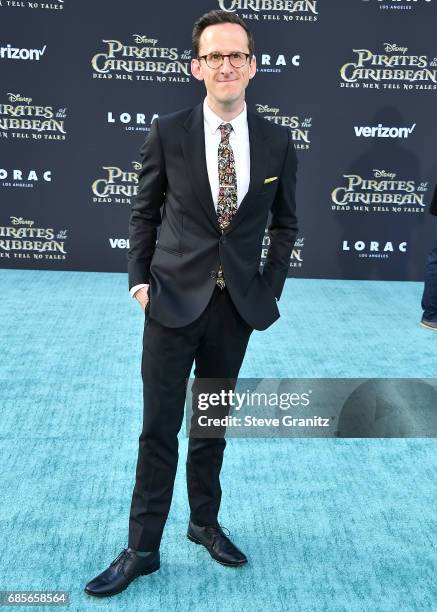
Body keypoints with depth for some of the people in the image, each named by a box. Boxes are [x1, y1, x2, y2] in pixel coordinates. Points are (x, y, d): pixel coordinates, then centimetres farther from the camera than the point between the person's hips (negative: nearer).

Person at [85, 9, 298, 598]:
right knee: (160, 428, 4)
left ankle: (205, 522, 35)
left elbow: (284, 223, 9)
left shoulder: (277, 141, 0)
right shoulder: (167, 133, -5)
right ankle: (143, 549, 18)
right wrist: (139, 278, -3)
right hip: (174, 300, -2)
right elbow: (144, 213, 5)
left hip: (237, 306, 2)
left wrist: (271, 289, 4)